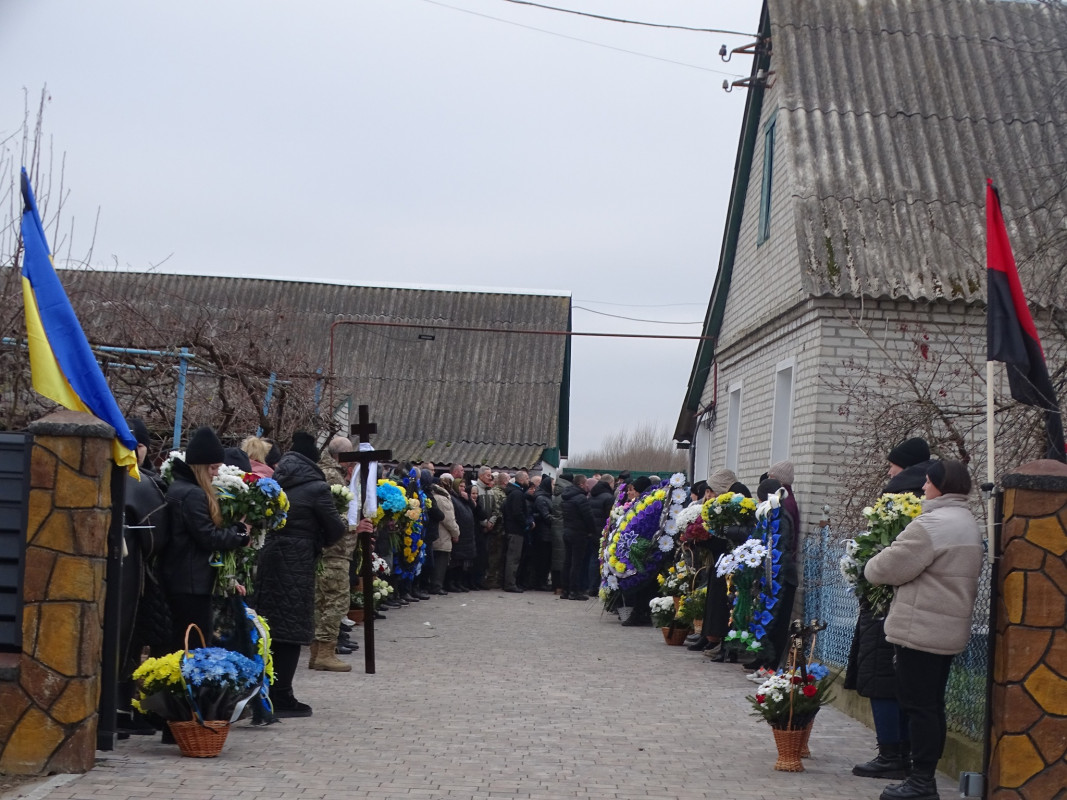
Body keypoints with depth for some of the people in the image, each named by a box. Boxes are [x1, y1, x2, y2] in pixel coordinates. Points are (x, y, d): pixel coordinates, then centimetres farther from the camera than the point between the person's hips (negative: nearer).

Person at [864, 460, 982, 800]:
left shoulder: (932, 525, -18)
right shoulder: (967, 523, 16)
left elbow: (889, 568, -17)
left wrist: (871, 567, 6)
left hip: (920, 630, -10)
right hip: (949, 629, 10)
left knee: (919, 705, -5)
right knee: (931, 705, 14)